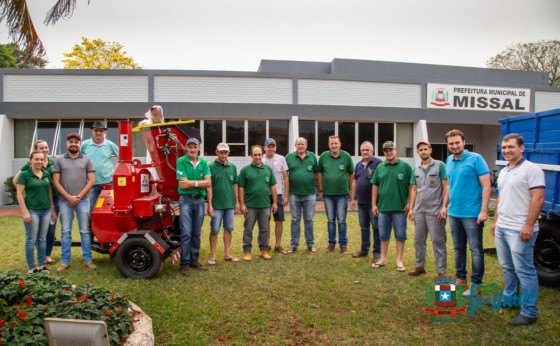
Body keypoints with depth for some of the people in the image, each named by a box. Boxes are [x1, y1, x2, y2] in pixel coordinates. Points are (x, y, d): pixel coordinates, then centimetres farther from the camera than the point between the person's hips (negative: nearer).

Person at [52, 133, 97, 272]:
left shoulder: (87, 159, 4)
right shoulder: (59, 160, 5)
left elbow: (91, 181, -1)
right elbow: (56, 182, 0)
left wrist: (79, 196, -8)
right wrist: (69, 197, -9)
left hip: (83, 200, 0)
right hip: (65, 200, 1)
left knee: (85, 231, 4)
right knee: (65, 232, 5)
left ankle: (87, 260, 10)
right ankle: (65, 261, 13)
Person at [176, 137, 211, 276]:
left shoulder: (204, 162, 5)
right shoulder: (181, 161, -6)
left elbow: (208, 183, -3)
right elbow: (183, 184, -14)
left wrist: (192, 183, -12)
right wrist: (199, 183, -10)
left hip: (200, 200, 4)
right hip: (186, 200, -4)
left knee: (196, 233, 11)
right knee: (186, 233, -4)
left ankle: (194, 259, 23)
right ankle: (185, 263, 4)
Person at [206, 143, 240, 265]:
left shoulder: (233, 167, 6)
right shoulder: (211, 167, -7)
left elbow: (235, 185, 11)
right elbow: (209, 187, -9)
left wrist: (237, 202, 8)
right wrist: (210, 205, -13)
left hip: (230, 204, 4)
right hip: (216, 205, -4)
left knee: (228, 229, 11)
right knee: (214, 230, 3)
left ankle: (227, 254, 21)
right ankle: (213, 256, 13)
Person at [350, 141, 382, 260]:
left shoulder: (378, 163, -10)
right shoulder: (359, 164, 12)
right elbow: (354, 182, 16)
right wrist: (353, 198, 13)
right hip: (361, 202, 7)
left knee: (376, 227, 3)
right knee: (364, 227, 15)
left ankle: (377, 252, 11)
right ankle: (364, 249, 26)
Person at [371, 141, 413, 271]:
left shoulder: (405, 166, -4)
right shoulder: (380, 167, 7)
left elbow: (411, 185, -4)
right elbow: (375, 186, 9)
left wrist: (410, 203, -8)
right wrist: (374, 204, 6)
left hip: (400, 207, -3)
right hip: (383, 207, 3)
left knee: (400, 235, 6)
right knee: (383, 235, 13)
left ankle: (399, 261, 18)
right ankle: (383, 258, 26)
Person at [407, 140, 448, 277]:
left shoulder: (440, 165, -4)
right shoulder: (416, 170, 12)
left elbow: (446, 187, -6)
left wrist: (444, 206, -14)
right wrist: (411, 208, 10)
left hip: (435, 210, -5)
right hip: (419, 210, 6)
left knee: (438, 241, -1)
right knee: (418, 240, 12)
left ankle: (441, 271, 8)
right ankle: (419, 266, 25)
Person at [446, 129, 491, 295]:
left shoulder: (475, 159, -11)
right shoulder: (449, 161, 8)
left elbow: (486, 186, -13)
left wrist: (483, 211, -18)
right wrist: (445, 206, 13)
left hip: (472, 213, -6)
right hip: (454, 213, 6)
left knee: (475, 250, 3)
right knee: (458, 249, 16)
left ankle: (475, 283, 14)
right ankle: (460, 278, 29)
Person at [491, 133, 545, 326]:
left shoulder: (531, 169, -11)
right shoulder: (503, 172, 16)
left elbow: (538, 198, -17)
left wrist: (529, 225, -21)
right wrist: (496, 221, 20)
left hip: (519, 230, -9)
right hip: (502, 228, 9)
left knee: (524, 271, -3)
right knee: (507, 267, 18)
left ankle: (529, 312, 6)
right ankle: (510, 298, 32)